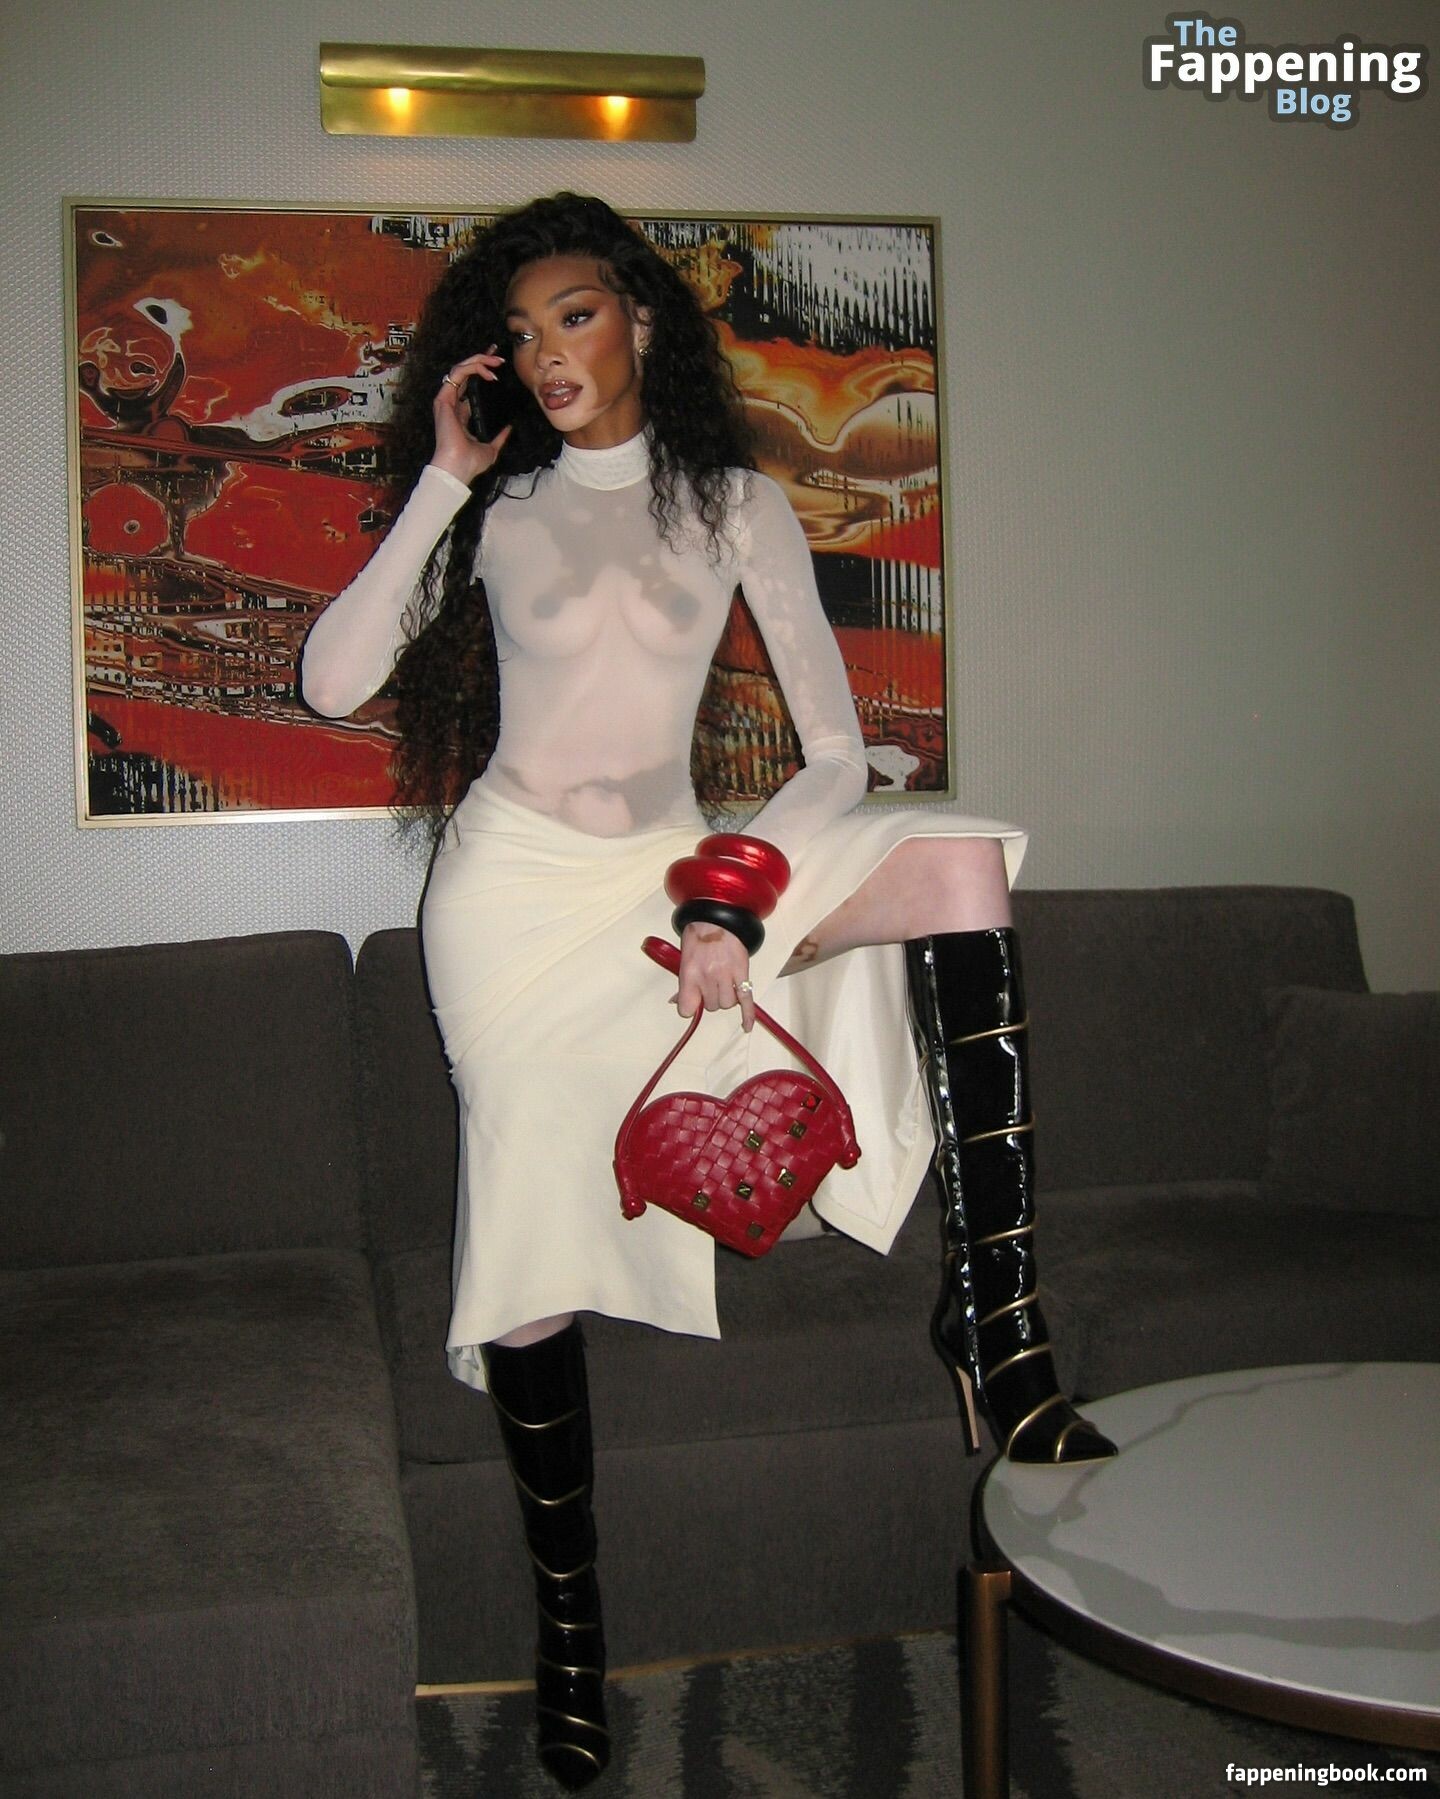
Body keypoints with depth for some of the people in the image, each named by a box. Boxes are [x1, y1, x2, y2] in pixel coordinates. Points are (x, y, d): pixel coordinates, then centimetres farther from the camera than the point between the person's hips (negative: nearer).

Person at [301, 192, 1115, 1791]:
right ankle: (567, 1612, 15)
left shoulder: (737, 504, 6)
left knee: (958, 861, -25)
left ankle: (993, 1314, -28)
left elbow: (835, 748, -1)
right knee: (535, 1248, -6)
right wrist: (441, 480, -6)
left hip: (669, 871, 1)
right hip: (516, 882, 0)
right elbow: (330, 684, -6)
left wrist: (741, 895, -16)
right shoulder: (489, 507, 7)